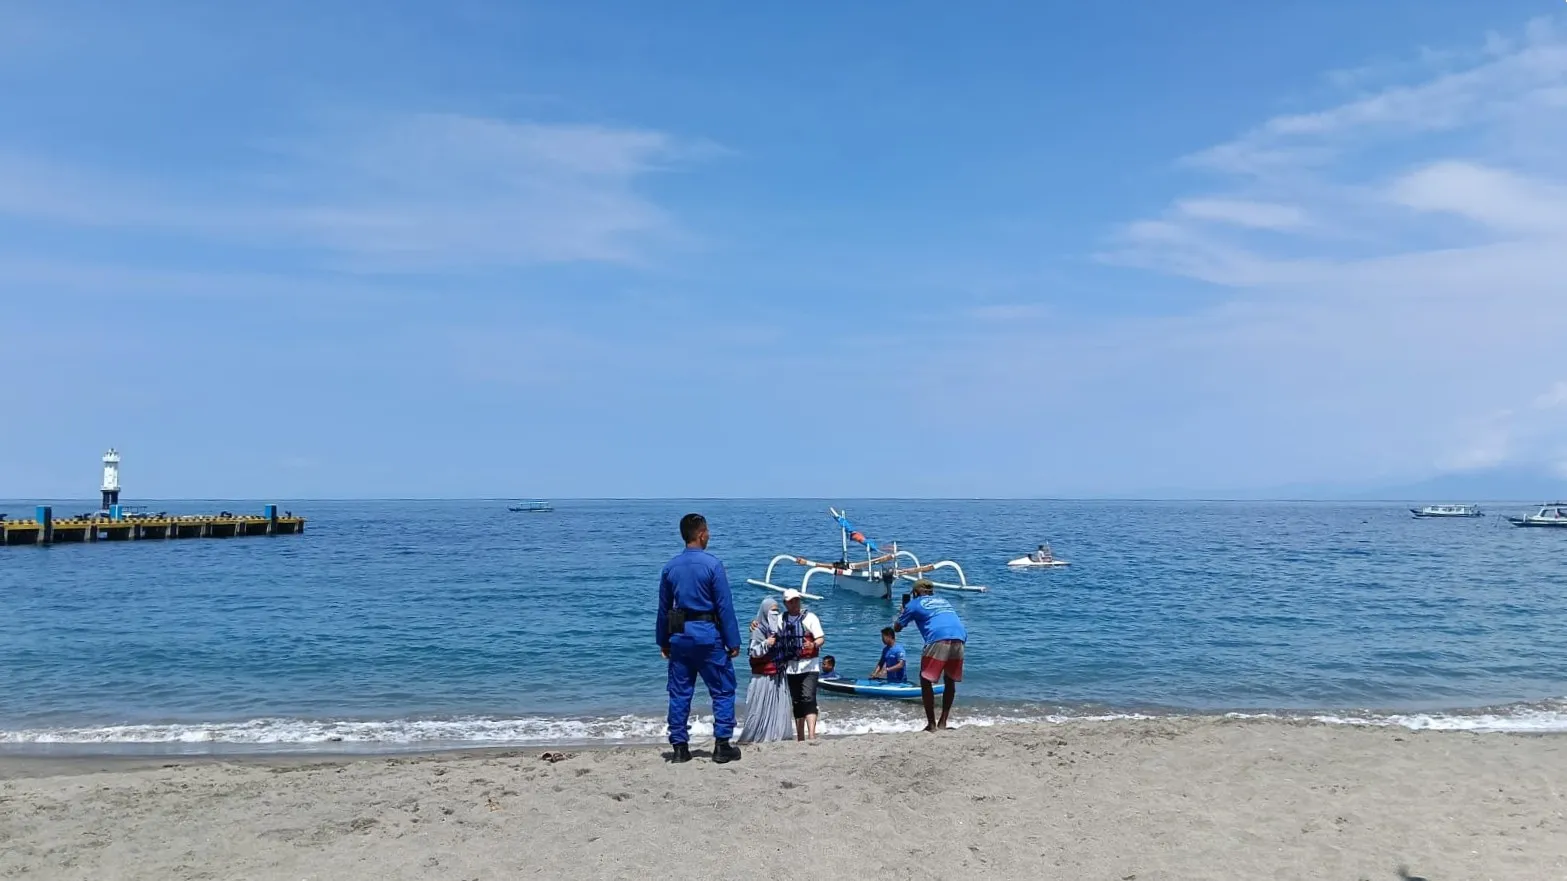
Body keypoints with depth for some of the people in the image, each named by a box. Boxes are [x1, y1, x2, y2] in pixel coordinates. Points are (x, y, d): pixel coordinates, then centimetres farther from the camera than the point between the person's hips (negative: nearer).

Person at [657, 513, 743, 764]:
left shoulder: (670, 567, 5)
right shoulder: (712, 564, -11)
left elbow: (664, 607, 10)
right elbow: (724, 606, -10)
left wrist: (664, 641, 18)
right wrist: (733, 642, -5)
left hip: (679, 635, 5)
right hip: (707, 634, -5)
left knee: (679, 693, 10)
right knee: (723, 691, 6)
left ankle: (680, 747, 13)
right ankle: (722, 746, 5)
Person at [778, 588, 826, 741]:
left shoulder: (810, 617, -2)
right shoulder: (782, 619, 10)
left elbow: (821, 638, -8)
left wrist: (813, 645, -31)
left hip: (809, 665, -5)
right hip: (791, 667, 5)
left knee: (808, 699, -17)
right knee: (796, 702, 10)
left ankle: (812, 735, -24)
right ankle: (800, 738, 18)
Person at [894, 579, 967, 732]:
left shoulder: (914, 604, 18)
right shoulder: (944, 602, 32)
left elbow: (897, 628, 24)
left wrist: (902, 610, 43)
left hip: (938, 641, -5)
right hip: (959, 640, 5)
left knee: (926, 681, 9)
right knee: (950, 681, 21)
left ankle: (931, 724, 6)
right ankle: (943, 722, 21)